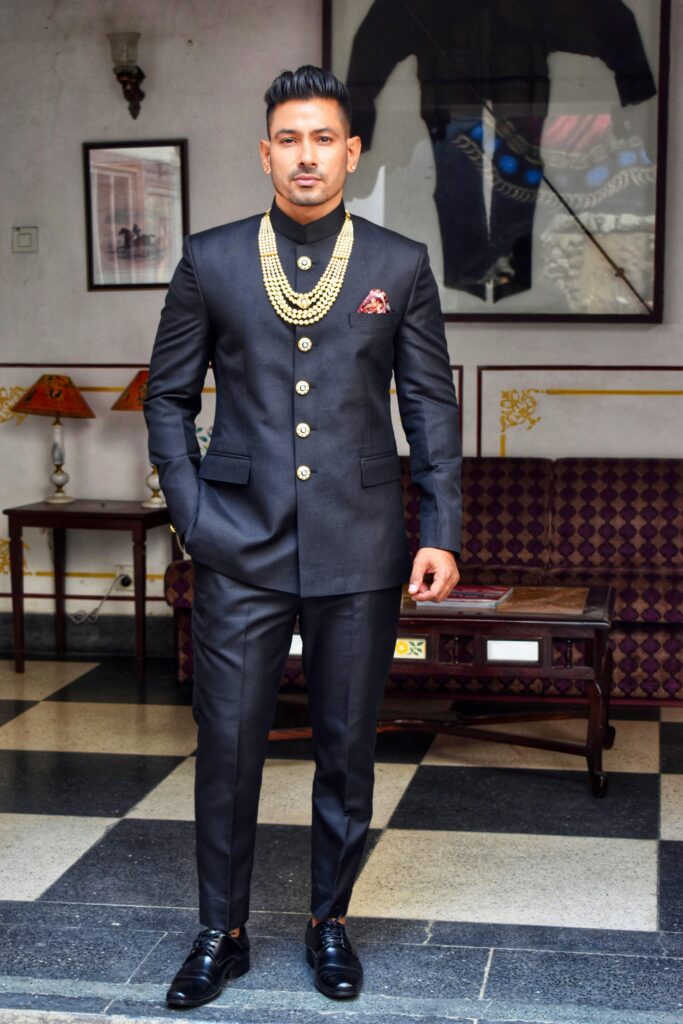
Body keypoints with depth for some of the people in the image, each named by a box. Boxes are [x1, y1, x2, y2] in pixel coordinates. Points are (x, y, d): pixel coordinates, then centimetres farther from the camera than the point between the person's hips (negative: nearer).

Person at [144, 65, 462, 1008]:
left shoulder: (401, 266, 5)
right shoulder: (210, 261, 4)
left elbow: (431, 405, 6)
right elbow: (168, 398, 8)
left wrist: (443, 533, -1)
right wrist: (192, 515, -1)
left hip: (358, 550, 1)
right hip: (242, 549, 0)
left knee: (348, 747, 9)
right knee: (227, 746, 3)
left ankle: (330, 920, 28)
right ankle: (222, 932, 21)